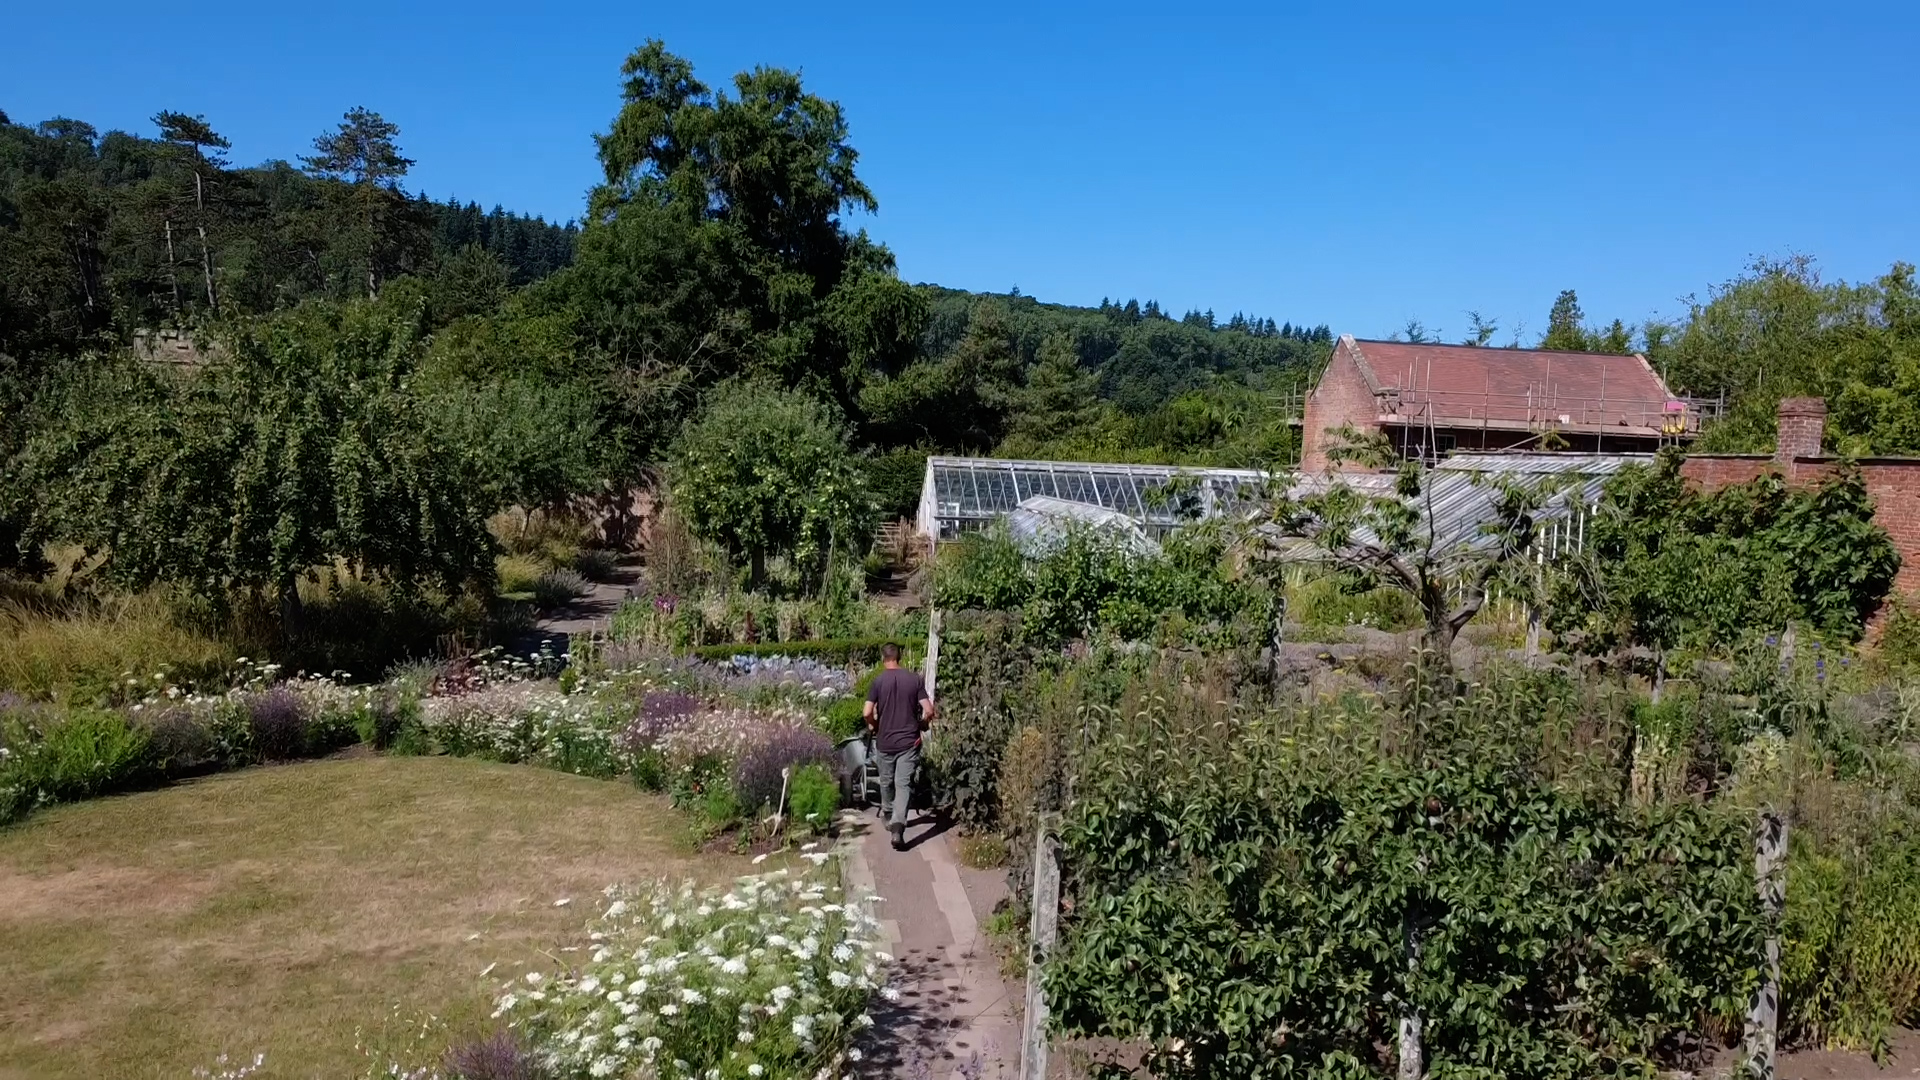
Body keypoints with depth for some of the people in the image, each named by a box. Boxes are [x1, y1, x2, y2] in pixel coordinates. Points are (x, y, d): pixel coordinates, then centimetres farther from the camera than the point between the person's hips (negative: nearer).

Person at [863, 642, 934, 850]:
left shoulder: (878, 681, -6)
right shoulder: (914, 679, -3)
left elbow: (867, 712, -14)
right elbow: (928, 711, -8)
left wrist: (873, 726, 7)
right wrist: (922, 725, 12)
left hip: (885, 741, 0)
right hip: (909, 741, 0)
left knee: (886, 781, 20)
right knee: (904, 784, -3)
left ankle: (888, 815, 40)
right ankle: (898, 826, -19)